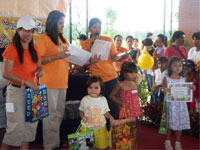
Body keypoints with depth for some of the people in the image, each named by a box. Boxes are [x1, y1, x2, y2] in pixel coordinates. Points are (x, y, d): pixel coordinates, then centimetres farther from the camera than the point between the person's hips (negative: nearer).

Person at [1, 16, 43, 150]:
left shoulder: (34, 49, 9)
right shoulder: (12, 49, -11)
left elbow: (39, 65, 21)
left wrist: (40, 70, -4)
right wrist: (27, 82, -23)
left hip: (31, 89, 6)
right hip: (17, 90, -6)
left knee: (30, 124, 11)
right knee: (16, 125, -3)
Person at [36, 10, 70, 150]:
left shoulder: (63, 39, 18)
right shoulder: (43, 38, -5)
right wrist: (56, 57, -21)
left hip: (62, 82, 7)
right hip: (49, 83, -7)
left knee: (59, 113, 11)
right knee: (50, 114, -5)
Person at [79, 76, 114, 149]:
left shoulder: (103, 99, -3)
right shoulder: (85, 99, -4)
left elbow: (105, 112, 3)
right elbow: (81, 111, 6)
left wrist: (110, 117, -15)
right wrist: (83, 117, -13)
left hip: (101, 127, 1)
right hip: (87, 127, 0)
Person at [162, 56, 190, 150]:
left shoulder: (182, 79, 6)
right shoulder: (166, 78, -4)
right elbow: (164, 89, -1)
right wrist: (164, 90, -22)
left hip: (181, 103, 3)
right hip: (170, 103, -3)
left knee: (180, 123, 6)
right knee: (170, 122, 5)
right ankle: (167, 142, 24)